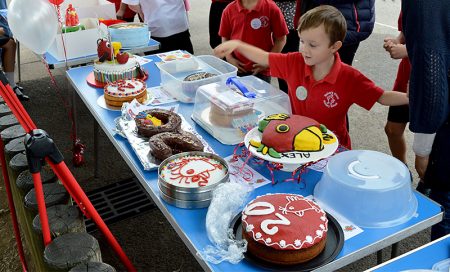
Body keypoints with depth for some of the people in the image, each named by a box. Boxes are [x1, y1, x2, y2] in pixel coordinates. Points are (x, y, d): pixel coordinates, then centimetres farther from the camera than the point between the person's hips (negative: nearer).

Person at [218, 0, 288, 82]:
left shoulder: (271, 8, -8)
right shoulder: (229, 10, 0)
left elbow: (280, 39, -3)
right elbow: (225, 38, 11)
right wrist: (230, 58, -3)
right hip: (236, 69, 2)